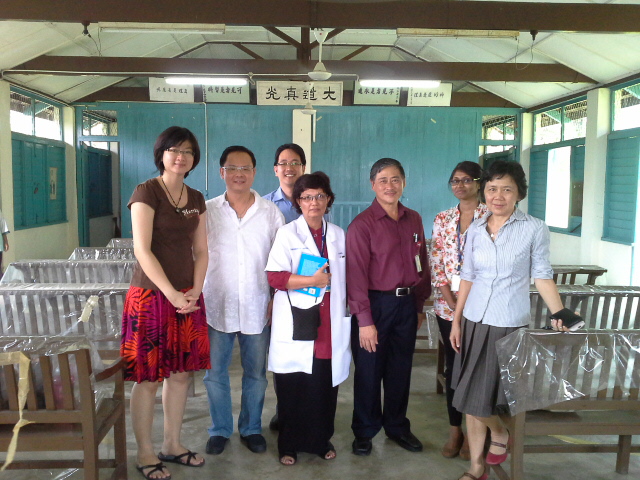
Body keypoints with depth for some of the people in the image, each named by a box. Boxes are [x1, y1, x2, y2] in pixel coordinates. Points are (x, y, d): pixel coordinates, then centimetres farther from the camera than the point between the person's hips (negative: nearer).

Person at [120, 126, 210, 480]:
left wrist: (195, 292, -2)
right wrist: (172, 294, -16)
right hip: (152, 295, -6)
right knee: (148, 378, 3)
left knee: (180, 373, 12)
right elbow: (142, 250, -14)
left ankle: (172, 445, 28)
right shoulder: (147, 192, -8)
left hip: (188, 298, 6)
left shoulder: (196, 199, 11)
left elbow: (200, 251, 11)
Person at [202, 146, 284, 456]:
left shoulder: (271, 213, 1)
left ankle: (251, 428, 31)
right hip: (217, 307, 0)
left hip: (257, 308, 0)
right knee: (215, 373, 9)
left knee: (256, 374, 12)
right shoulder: (207, 211, 0)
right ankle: (219, 429, 29)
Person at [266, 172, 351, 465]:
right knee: (293, 388, 2)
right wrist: (312, 281, -16)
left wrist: (347, 313, 13)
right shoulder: (287, 234, 1)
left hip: (330, 325, 3)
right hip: (296, 325, -3)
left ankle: (322, 439, 26)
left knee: (326, 385, 6)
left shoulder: (339, 235, 13)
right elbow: (275, 276, -8)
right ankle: (289, 444, 20)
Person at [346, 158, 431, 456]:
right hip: (376, 304, -5)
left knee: (401, 370, 16)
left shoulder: (414, 220, 7)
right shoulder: (362, 224, -10)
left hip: (406, 303, 5)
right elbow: (356, 274, -13)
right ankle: (364, 432, 26)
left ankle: (397, 426, 35)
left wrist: (420, 303, 10)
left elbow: (422, 264, 12)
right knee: (369, 370, 8)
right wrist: (364, 320, -15)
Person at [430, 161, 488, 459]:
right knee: (452, 366, 10)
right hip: (447, 305, 3)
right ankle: (454, 429, 24)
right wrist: (451, 300, -7)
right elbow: (436, 263, 3)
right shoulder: (442, 219, 7)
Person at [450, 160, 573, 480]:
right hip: (474, 321, 4)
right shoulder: (475, 230, 3)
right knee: (470, 396, 9)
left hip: (510, 325, -4)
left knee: (476, 397, 0)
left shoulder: (535, 229, -8)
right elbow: (468, 278, 8)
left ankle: (499, 434, 32)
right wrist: (456, 321, 7)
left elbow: (542, 276, -3)